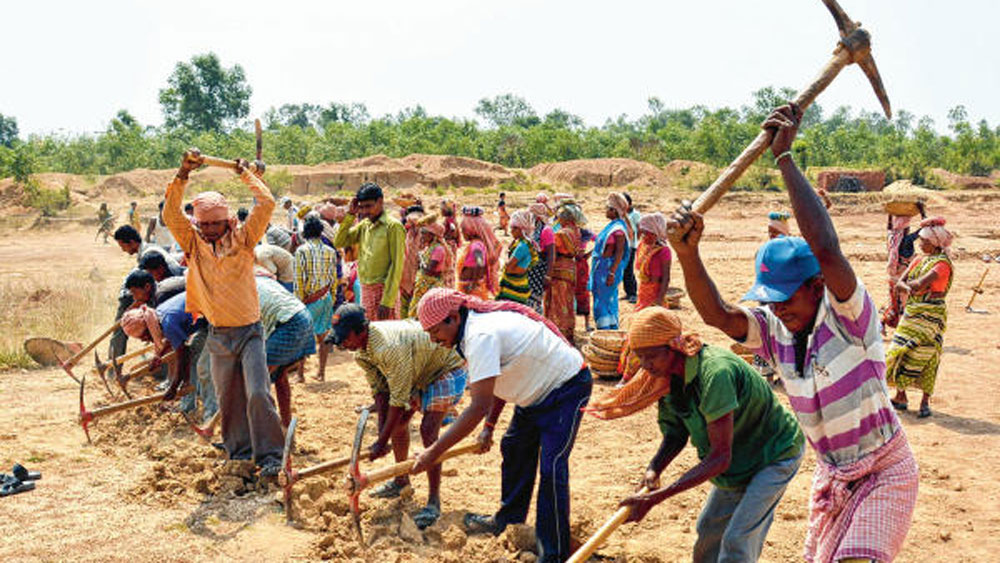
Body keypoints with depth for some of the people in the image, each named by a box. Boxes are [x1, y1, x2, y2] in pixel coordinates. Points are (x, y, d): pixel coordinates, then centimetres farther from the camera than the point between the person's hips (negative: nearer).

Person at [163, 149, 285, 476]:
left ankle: (269, 455, -4)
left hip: (250, 331, -2)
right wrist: (182, 175, -18)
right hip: (219, 335, 3)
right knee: (228, 400, 10)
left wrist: (245, 174, 0)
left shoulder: (242, 240, -2)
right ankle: (239, 452, 25)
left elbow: (266, 204, -9)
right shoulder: (194, 244, 3)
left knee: (258, 394, -11)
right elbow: (170, 215, -10)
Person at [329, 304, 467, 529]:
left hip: (448, 369, -9)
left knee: (428, 430, -19)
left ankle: (434, 502, -12)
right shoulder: (360, 350, -10)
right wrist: (381, 433, -13)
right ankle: (401, 481, 31)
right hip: (419, 371, 9)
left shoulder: (390, 347, -39)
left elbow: (399, 399, -33)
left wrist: (382, 442, -27)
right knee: (398, 422, 11)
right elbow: (379, 390, -5)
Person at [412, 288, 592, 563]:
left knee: (551, 468, -15)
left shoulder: (481, 336, -31)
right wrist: (489, 426, 9)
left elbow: (479, 406, -36)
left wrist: (434, 452, -33)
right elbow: (501, 381, 14)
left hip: (567, 386, -11)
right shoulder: (476, 327, 0)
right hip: (539, 389, 11)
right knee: (514, 448, 21)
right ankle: (508, 520, 39)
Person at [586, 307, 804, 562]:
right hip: (737, 460, 8)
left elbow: (720, 457, -38)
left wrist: (657, 497, -40)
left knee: (737, 541, -13)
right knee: (709, 530, 17)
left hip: (776, 454, -8)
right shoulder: (670, 373, -12)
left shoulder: (715, 371, -38)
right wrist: (653, 470, -25)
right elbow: (677, 433, -3)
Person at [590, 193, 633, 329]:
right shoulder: (611, 225, 14)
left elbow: (619, 252, -21)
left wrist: (612, 273, -25)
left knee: (602, 304, -9)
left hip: (609, 268, -10)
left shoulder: (619, 228, -16)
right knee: (610, 303, 15)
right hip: (601, 267, 10)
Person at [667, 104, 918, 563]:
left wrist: (785, 159, -37)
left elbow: (826, 251, -39)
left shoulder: (847, 315, -21)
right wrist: (687, 255, -37)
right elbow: (719, 314, -20)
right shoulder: (775, 329, -4)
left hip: (885, 474, -7)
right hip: (830, 477, 7)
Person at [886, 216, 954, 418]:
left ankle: (926, 401, 6)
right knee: (899, 353, 6)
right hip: (911, 313, 7)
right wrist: (907, 288, -16)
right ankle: (900, 396, 16)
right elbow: (899, 284, 7)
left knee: (925, 358, -5)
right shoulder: (919, 260, 12)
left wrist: (908, 283, -3)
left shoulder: (942, 263, -11)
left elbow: (921, 283, -23)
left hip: (930, 316, -7)